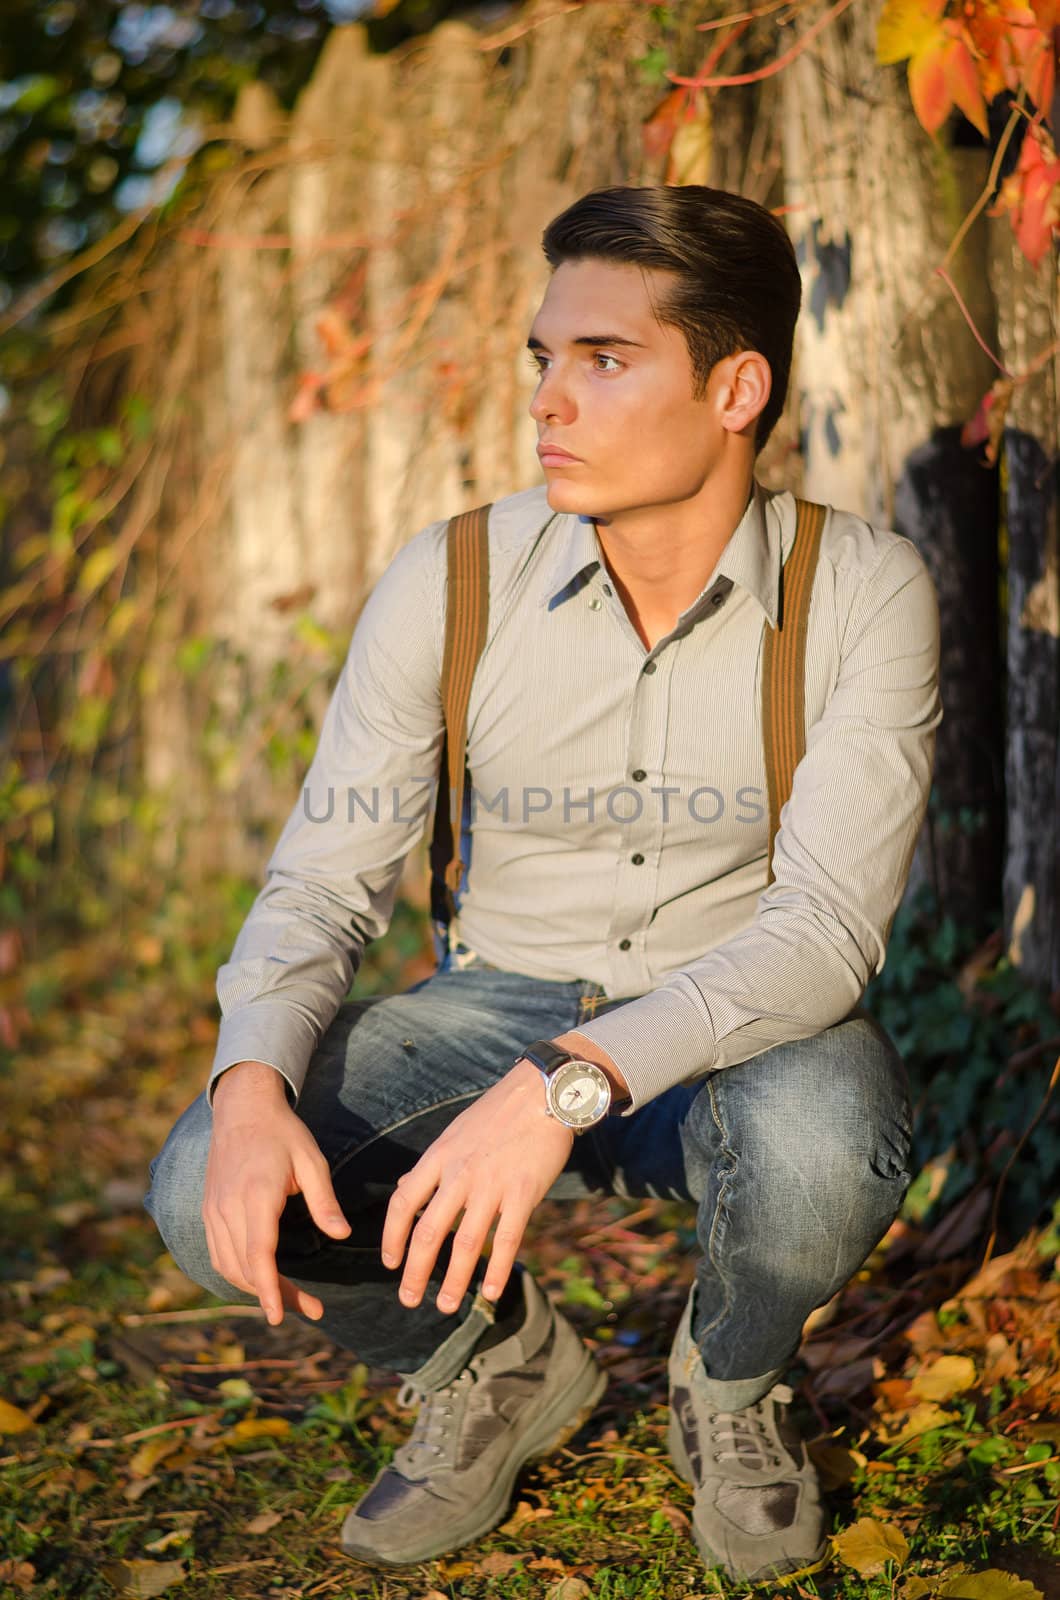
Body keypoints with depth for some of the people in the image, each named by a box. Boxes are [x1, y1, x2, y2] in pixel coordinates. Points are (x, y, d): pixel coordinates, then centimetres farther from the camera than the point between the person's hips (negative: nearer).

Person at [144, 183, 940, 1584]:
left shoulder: (862, 590, -17)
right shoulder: (448, 583, -11)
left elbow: (828, 923, -25)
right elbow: (325, 880, -9)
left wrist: (565, 1086, -40)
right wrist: (251, 1087, -30)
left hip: (740, 1040, -1)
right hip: (502, 1007, 2)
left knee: (821, 1134, -38)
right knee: (208, 1191, -23)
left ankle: (730, 1385, 1)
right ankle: (501, 1364, 9)